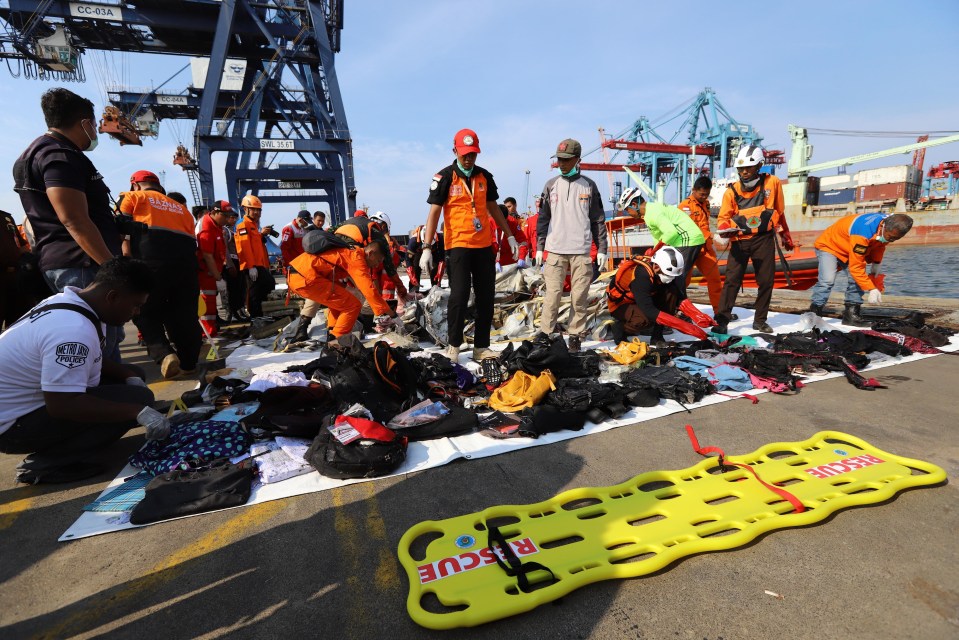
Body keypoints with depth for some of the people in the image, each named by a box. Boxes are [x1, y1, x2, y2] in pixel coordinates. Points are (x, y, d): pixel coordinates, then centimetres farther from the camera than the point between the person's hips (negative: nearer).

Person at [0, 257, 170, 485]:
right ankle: (45, 463, -11)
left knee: (133, 375, 7)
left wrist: (129, 375, 0)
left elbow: (89, 360, 13)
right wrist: (138, 411, -31)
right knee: (137, 398, -24)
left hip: (20, 400, 10)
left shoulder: (68, 302, -1)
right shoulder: (74, 331, -32)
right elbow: (62, 406, -33)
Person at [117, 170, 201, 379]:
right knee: (184, 314, 12)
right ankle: (188, 361, 17)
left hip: (151, 261, -3)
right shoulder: (181, 207, 30)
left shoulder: (131, 197, 17)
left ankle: (164, 354, -10)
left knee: (145, 314, 10)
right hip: (185, 260, 4)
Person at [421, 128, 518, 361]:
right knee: (459, 296, -8)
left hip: (484, 245, 5)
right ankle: (454, 346, 9)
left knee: (486, 298, 5)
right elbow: (434, 212, -7)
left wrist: (509, 236, 17)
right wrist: (427, 248, -15)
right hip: (458, 245, -5)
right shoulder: (444, 177, -3)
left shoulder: (484, 176, 11)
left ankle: (481, 347, 15)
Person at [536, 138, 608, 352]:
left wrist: (601, 248, 4)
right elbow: (543, 218, 10)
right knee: (552, 293, -2)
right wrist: (540, 247, 5)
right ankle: (546, 333, 8)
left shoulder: (589, 186, 7)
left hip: (582, 251, 0)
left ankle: (576, 335, 13)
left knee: (579, 296, 2)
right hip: (555, 250, 0)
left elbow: (598, 220, 9)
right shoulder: (551, 185, 8)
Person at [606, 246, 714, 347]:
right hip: (620, 304, -7)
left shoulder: (664, 271, -14)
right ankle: (620, 327, -3)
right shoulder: (641, 275, -35)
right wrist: (684, 326, -41)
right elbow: (649, 310, -40)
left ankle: (657, 336, -7)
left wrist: (699, 316, -24)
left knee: (672, 291, -15)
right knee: (646, 319, -36)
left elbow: (679, 297, -8)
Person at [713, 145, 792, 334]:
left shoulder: (772, 183, 1)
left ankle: (760, 320, 19)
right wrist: (724, 227, -23)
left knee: (766, 281, 7)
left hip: (764, 239, 1)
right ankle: (722, 319, -6)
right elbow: (724, 216, 0)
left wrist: (785, 235, 22)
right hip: (739, 241, -1)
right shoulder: (732, 190, 0)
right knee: (732, 280, -8)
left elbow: (779, 211, 12)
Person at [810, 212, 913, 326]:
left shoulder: (888, 226, -14)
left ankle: (851, 314, -2)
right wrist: (871, 289, -32)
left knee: (857, 280, -8)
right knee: (827, 280, -27)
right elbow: (856, 267, -35)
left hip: (848, 250, 8)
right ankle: (815, 312, -23)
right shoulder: (862, 234, -40)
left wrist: (876, 265, 3)